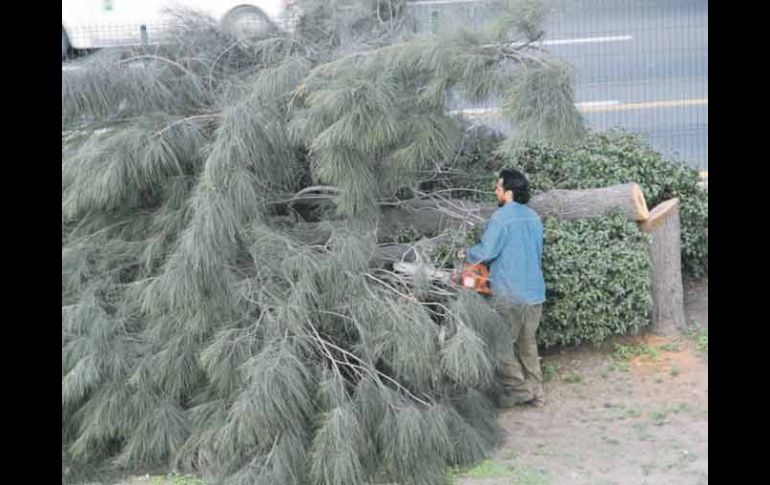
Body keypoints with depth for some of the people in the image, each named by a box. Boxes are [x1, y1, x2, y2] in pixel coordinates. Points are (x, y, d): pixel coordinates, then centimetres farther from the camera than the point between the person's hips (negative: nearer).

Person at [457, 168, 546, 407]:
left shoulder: (502, 216, -12)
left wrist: (466, 254, 6)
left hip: (510, 295, -7)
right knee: (528, 344, 15)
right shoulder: (534, 217, 12)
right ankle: (535, 392, 17)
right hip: (536, 292, 7)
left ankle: (517, 389, 1)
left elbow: (486, 251, -15)